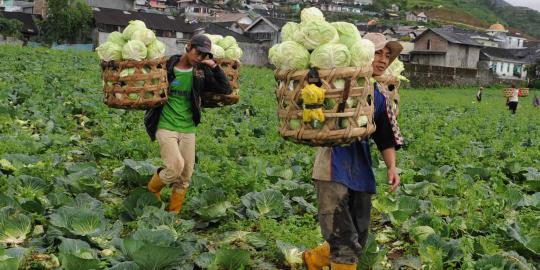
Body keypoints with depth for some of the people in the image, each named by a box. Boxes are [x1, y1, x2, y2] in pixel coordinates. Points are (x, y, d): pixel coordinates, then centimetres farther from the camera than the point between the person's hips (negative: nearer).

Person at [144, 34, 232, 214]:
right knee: (176, 166, -19)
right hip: (166, 128, -4)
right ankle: (153, 189, 12)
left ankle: (174, 212, 23)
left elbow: (226, 90, -1)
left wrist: (215, 67, -8)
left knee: (185, 176, 5)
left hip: (188, 130, 4)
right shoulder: (166, 67, -6)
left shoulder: (201, 73, 2)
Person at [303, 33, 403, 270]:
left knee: (357, 242, 14)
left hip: (361, 170, 7)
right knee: (344, 242, -8)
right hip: (334, 167, -7)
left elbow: (386, 137, 17)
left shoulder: (380, 96, 12)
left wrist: (391, 166, 5)